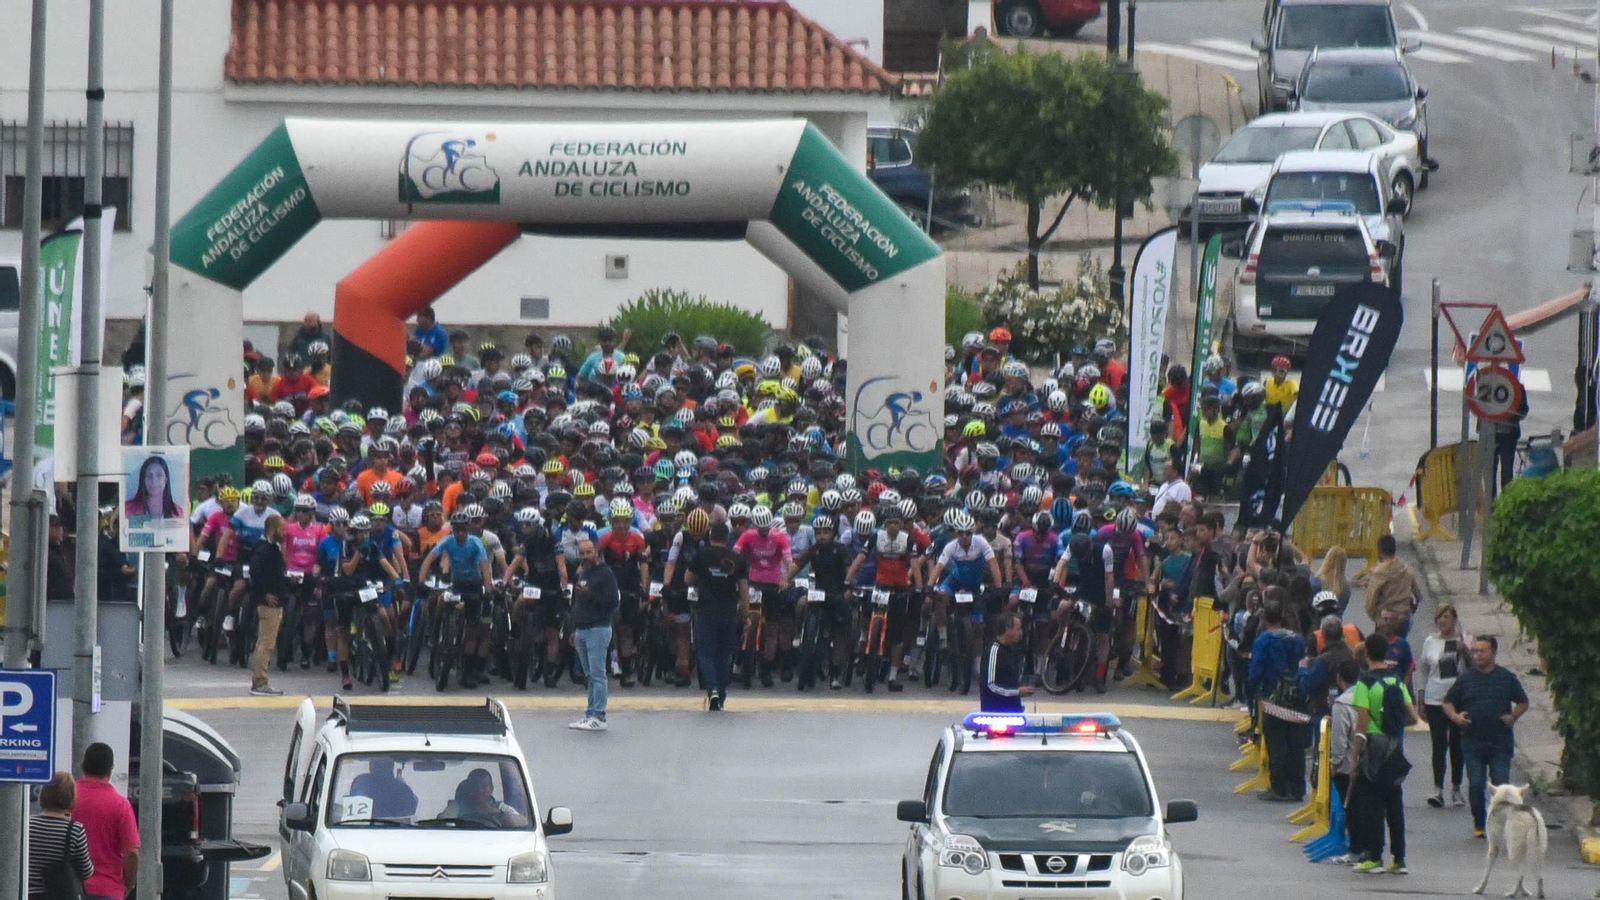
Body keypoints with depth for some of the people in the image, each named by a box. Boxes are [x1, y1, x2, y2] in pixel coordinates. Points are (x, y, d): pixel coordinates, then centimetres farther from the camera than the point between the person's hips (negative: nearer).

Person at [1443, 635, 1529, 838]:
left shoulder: (1507, 678, 5)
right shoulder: (1466, 678, 7)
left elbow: (1523, 703, 16)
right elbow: (1448, 702, 14)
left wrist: (1513, 717, -3)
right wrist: (1455, 716, -6)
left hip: (1501, 743, -1)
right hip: (1472, 743, 1)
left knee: (1501, 784, -5)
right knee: (1476, 786, -1)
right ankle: (1479, 824, 10)